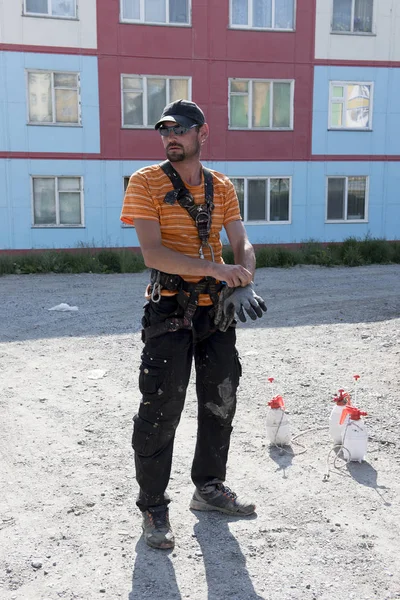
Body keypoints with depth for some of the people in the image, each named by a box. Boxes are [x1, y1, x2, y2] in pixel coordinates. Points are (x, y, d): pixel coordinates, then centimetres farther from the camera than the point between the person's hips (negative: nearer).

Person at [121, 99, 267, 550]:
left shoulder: (222, 188, 8)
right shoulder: (146, 182, -7)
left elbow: (242, 246, 2)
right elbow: (153, 253, -18)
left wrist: (243, 283, -20)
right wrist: (213, 268, -29)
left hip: (217, 309, 5)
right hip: (169, 310, -5)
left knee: (220, 402, 14)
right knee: (160, 411, -2)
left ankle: (209, 487, 34)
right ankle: (153, 507, 16)